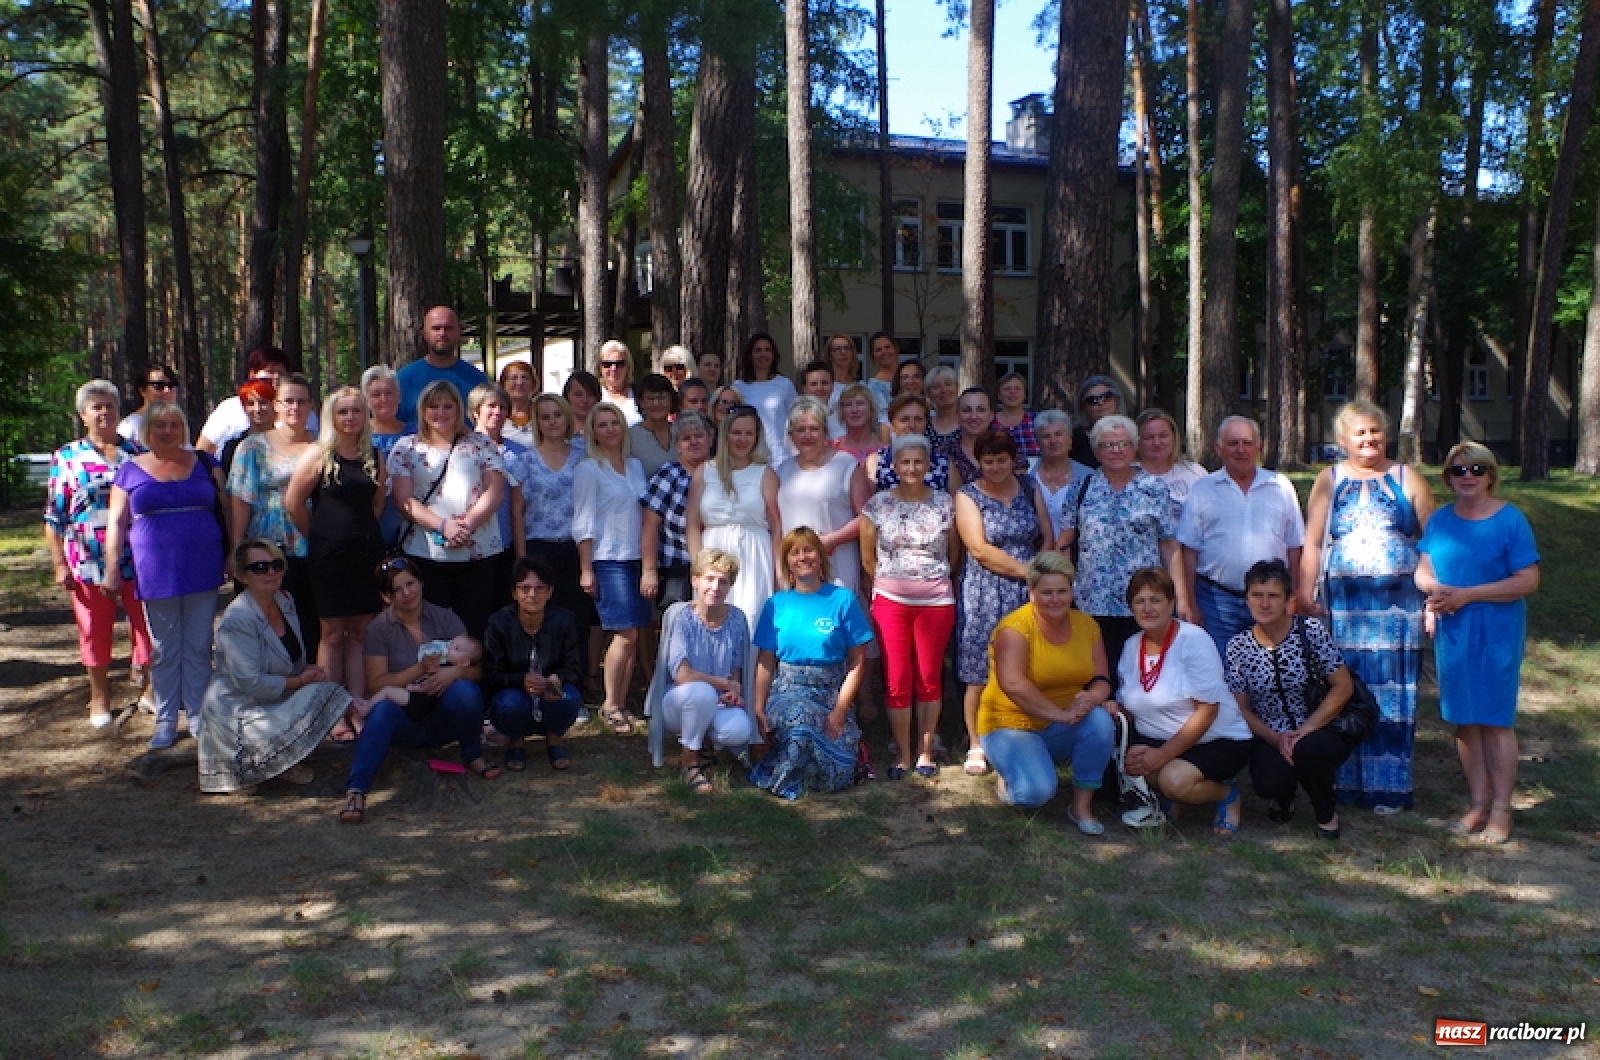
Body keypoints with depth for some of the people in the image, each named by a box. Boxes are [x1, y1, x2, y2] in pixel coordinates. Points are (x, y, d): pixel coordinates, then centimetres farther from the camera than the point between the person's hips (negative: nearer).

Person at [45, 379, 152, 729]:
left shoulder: (138, 452, 7)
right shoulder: (66, 457, 4)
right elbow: (54, 517, 2)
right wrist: (59, 564, -4)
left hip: (138, 560, 1)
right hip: (89, 563, -1)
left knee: (147, 627, 4)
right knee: (95, 632, 9)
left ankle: (145, 682, 24)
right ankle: (99, 697, 25)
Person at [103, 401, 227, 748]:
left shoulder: (204, 462, 7)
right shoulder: (130, 470, 6)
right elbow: (116, 522, 6)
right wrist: (112, 568, -1)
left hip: (202, 571, 0)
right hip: (156, 574, 0)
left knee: (199, 647, 5)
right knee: (164, 650, 6)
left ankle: (198, 716, 15)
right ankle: (166, 720, 15)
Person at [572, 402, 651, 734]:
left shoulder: (635, 466, 14)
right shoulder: (588, 468, -3)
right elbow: (583, 522, -7)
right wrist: (586, 569, -11)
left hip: (636, 559, 6)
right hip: (608, 560, -6)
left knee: (633, 636, 2)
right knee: (626, 634, -11)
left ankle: (621, 703, 11)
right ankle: (610, 705, 1)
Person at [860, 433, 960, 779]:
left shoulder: (945, 503, 0)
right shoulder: (877, 504, -1)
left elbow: (954, 552, 10)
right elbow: (867, 556, 5)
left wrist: (937, 579, 8)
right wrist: (887, 583, 6)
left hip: (936, 600, 0)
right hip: (890, 601, 0)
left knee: (929, 679, 8)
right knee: (896, 680, 3)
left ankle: (925, 751, 21)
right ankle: (902, 753, 15)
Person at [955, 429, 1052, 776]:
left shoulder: (1029, 488, 11)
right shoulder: (968, 495, 0)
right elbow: (980, 550, -10)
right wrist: (1027, 570, -11)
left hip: (1026, 592, 3)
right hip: (984, 593, -3)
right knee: (980, 674, -1)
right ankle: (976, 745, 11)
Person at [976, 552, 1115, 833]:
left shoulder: (1086, 624, 0)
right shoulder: (1015, 627, -18)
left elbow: (1101, 681, -2)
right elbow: (1012, 684, -31)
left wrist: (1090, 699, -25)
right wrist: (1061, 713, -33)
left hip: (1064, 731, 5)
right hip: (1012, 727, -5)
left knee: (1100, 720, -26)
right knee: (1036, 791, -28)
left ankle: (1082, 805, -9)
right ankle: (1009, 778, 10)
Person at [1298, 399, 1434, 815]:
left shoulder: (1408, 479, 7)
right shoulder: (1329, 480, 8)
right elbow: (1311, 542, 4)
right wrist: (1305, 594, -4)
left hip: (1397, 603, 0)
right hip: (1341, 601, 1)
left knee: (1391, 691, 2)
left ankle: (1388, 786, 10)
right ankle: (1343, 781, 12)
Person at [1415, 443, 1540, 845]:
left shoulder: (1510, 520, -8)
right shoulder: (1440, 519, 7)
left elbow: (1528, 581, -12)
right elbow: (1422, 570, 11)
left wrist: (1466, 594, -18)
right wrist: (1435, 588, -13)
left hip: (1495, 631, -4)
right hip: (1451, 630, 4)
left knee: (1495, 719, -1)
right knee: (1463, 719, 8)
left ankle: (1501, 810, 8)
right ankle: (1477, 803, 19)